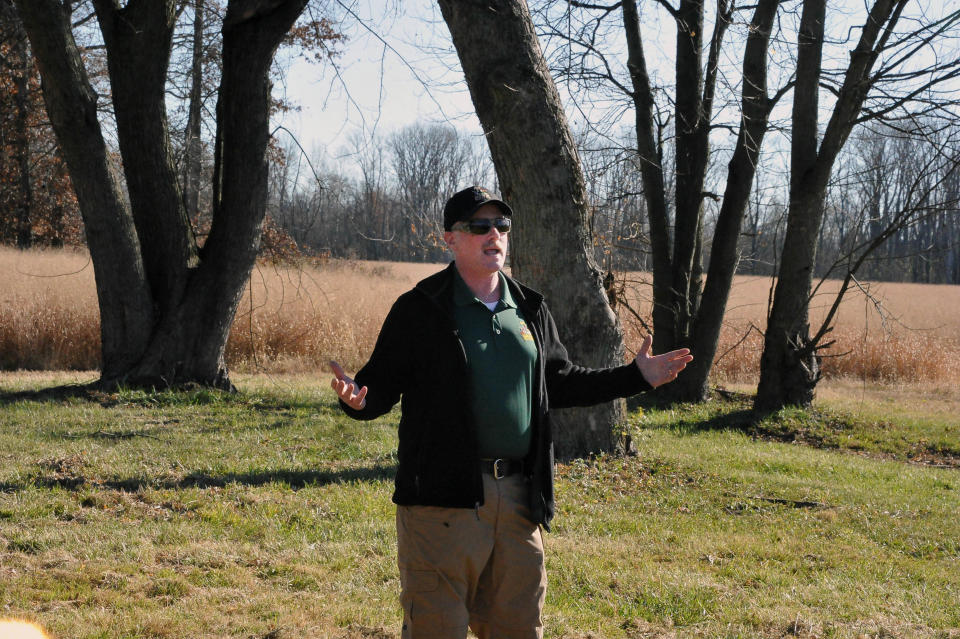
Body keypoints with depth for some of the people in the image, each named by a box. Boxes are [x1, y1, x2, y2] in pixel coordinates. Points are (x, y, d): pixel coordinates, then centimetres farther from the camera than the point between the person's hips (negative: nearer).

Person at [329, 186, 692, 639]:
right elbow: (383, 382, -5)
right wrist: (359, 400, -28)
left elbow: (559, 383, 22)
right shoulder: (420, 310, -4)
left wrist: (637, 377, 17)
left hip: (517, 498, 6)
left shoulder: (529, 310, 13)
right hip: (443, 496, -5)